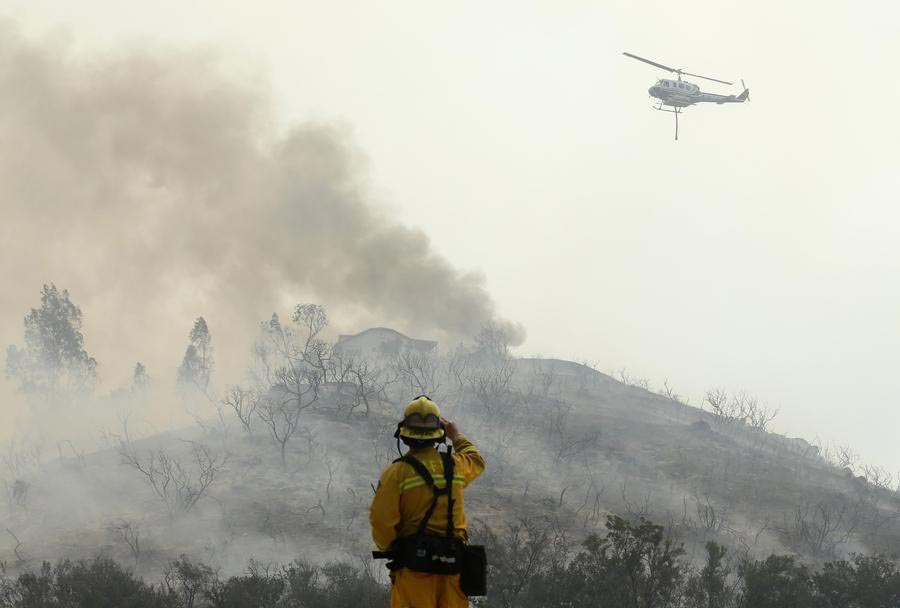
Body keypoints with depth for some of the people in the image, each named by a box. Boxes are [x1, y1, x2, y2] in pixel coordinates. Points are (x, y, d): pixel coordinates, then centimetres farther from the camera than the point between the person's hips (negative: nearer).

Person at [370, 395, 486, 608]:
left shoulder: (396, 472, -7)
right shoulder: (455, 465, 6)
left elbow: (381, 521, -11)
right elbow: (476, 462, 32)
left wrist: (386, 547, 8)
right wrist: (457, 436, 46)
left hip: (414, 563, -4)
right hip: (453, 564, 4)